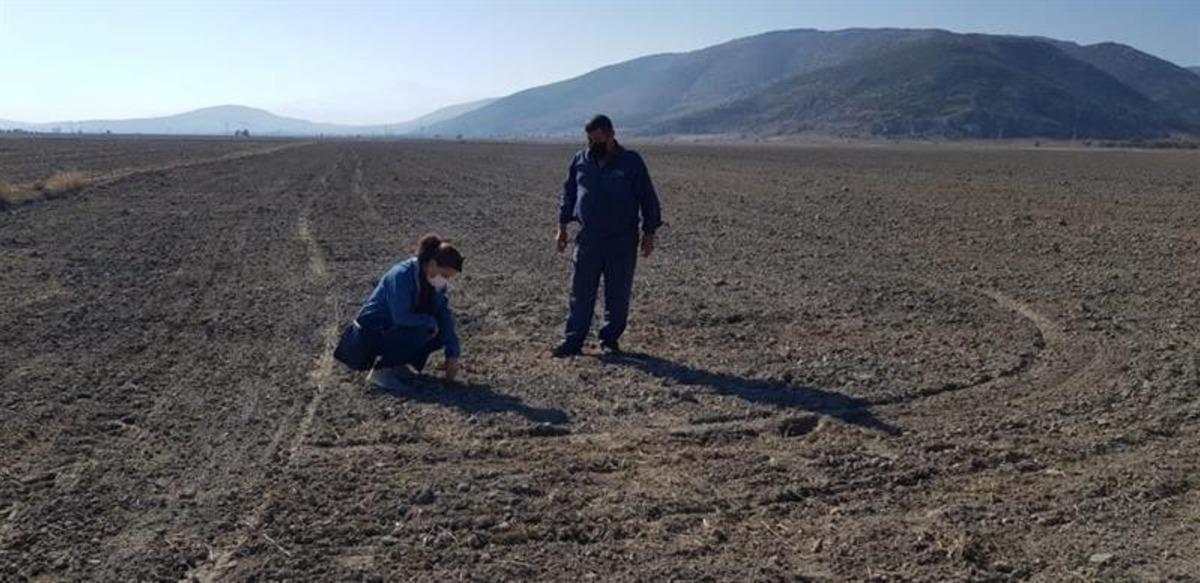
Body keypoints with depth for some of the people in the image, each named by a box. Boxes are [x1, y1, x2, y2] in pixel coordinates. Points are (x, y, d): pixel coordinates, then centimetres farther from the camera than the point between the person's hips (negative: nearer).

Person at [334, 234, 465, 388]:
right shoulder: (401, 275, -26)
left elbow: (444, 315, -2)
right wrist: (431, 321, -20)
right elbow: (401, 317, -32)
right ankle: (380, 369, -14)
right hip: (371, 333, -8)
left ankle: (397, 365, 6)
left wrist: (453, 354, -9)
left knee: (441, 334, -8)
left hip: (394, 330, 8)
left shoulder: (434, 281, -2)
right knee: (420, 331, -30)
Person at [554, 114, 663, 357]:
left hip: (623, 241, -2)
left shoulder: (632, 162, -3)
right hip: (588, 239, 2)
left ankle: (610, 339, 18)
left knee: (618, 295, 6)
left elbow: (648, 198, 0)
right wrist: (562, 227, 13)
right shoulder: (580, 161, 6)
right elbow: (569, 194, 16)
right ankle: (573, 341, 7)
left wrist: (649, 232, -3)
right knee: (581, 293, 2)